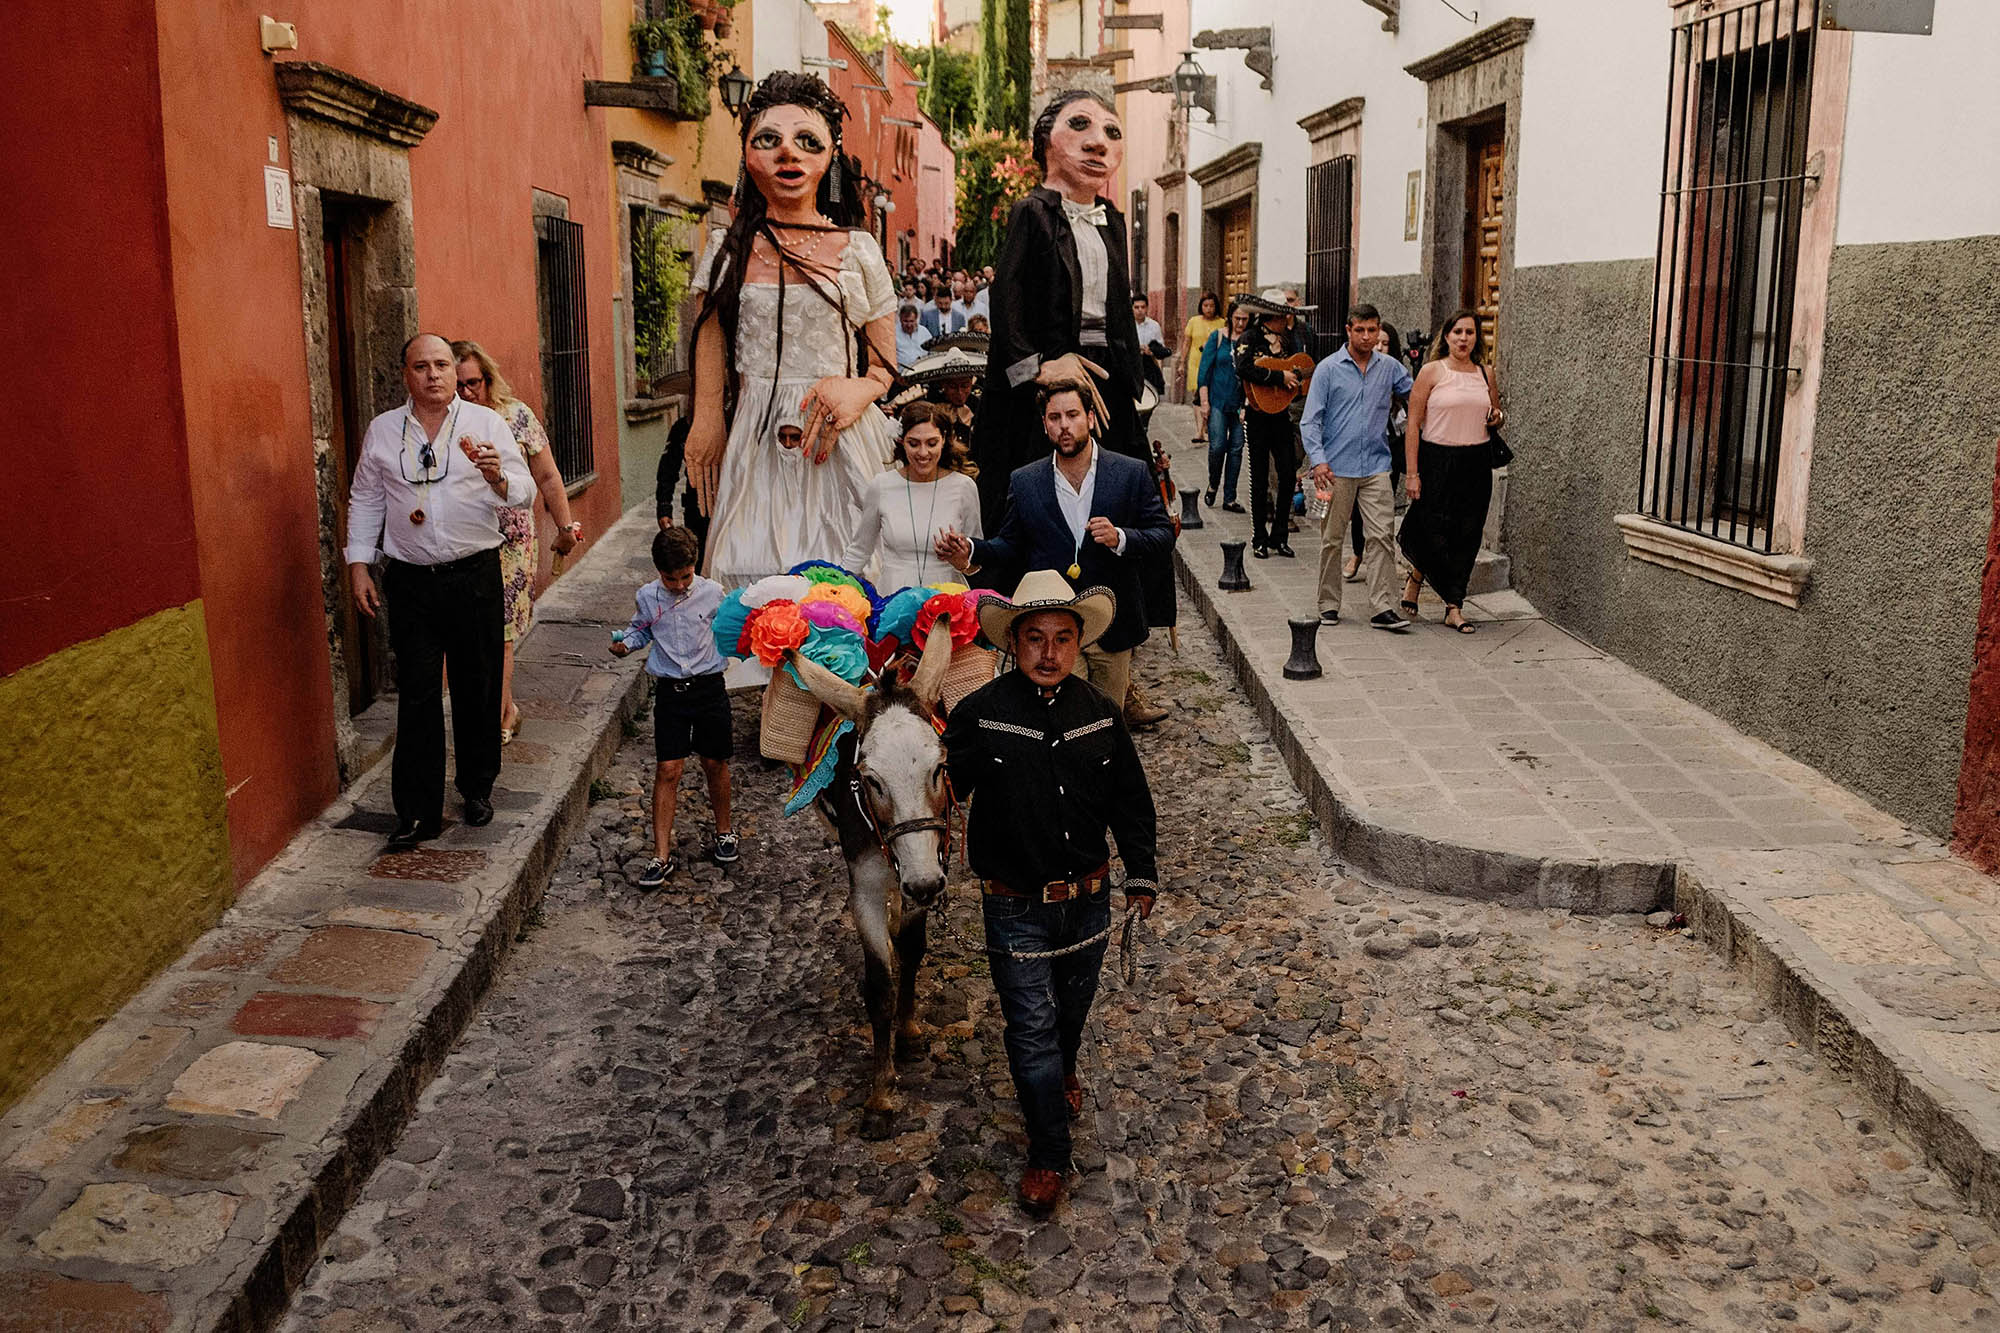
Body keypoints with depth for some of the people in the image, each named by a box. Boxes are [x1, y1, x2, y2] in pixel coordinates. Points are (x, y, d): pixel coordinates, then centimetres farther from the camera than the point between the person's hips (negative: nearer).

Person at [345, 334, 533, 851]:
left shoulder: (486, 423, 1)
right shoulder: (382, 431, 8)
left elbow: (524, 492, -6)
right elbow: (365, 501, 14)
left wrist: (498, 477, -28)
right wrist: (358, 566, 8)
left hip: (476, 575, -1)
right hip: (412, 581, 1)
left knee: (478, 688, 8)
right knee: (417, 696, 0)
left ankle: (478, 789, 26)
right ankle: (418, 812, 5)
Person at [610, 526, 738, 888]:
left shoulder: (712, 592, -3)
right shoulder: (646, 597, 0)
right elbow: (641, 630, 16)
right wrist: (624, 644, -3)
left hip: (709, 685, 0)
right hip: (670, 691, 0)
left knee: (714, 763, 10)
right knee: (668, 769, -5)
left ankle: (724, 831, 35)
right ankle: (662, 857, -1)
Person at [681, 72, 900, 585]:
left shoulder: (858, 251, 7)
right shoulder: (729, 250, 9)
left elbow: (886, 366, 9)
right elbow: (711, 358, 10)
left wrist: (857, 391, -12)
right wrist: (706, 428, 2)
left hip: (840, 445, 0)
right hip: (753, 443, 1)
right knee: (752, 579, -4)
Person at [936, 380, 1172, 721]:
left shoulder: (1132, 473, 0)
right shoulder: (1024, 482, 4)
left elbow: (1164, 536, 1)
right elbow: (1012, 546, 12)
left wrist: (1120, 538, -17)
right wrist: (972, 552, -6)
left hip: (1112, 627, 0)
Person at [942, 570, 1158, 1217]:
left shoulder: (1100, 713, -4)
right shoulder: (980, 714, -15)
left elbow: (1131, 800, 6)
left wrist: (1142, 874, 5)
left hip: (1088, 897, 4)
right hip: (1016, 907, -4)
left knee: (1074, 1006, 25)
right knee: (1031, 1027, 3)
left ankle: (1062, 1073, 56)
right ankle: (1049, 1155, 19)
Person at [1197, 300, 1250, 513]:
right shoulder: (1218, 337, 1)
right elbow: (1204, 369, 0)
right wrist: (1204, 401, -5)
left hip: (1241, 403, 2)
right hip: (1218, 400, -2)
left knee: (1236, 448, 2)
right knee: (1217, 446, -9)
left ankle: (1229, 498, 10)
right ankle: (1213, 485, 18)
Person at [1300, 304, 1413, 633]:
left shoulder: (1390, 368, 9)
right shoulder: (1328, 369, 0)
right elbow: (1311, 419, -2)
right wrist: (1317, 459, -13)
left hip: (1376, 467, 2)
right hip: (1336, 468, -2)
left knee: (1381, 536, -6)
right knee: (1332, 540, 5)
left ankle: (1384, 608, -6)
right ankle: (1329, 604, 17)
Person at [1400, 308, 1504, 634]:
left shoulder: (1484, 374, 11)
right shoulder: (1432, 371, -3)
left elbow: (1496, 410, 27)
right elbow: (1413, 424, -7)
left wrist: (1497, 417, 1)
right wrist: (1411, 472, -14)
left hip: (1477, 463, 4)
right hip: (1438, 460, -4)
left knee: (1467, 535, 3)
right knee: (1434, 532, -5)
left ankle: (1454, 607, 10)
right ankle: (1416, 576, 26)